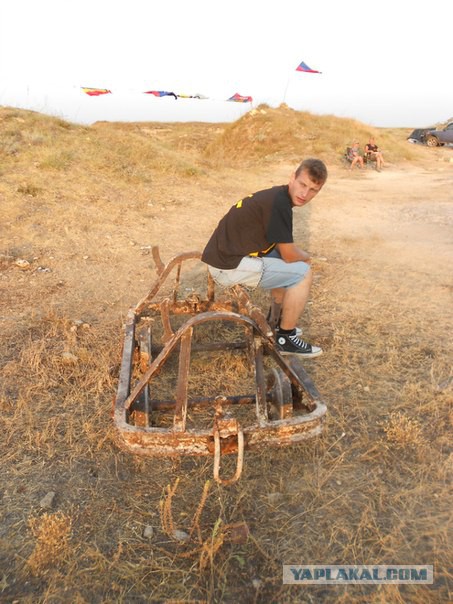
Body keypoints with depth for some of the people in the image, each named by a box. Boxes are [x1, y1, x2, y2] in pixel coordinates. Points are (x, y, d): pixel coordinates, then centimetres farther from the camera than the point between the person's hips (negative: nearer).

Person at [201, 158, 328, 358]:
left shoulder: (277, 195, 11)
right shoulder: (279, 203, -19)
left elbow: (284, 248, 21)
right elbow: (289, 255, -13)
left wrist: (300, 256, 5)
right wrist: (306, 257, 7)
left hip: (225, 255, 10)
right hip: (229, 266, -10)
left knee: (290, 264, 23)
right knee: (302, 273, -6)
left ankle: (281, 324, 32)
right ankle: (285, 339, 6)